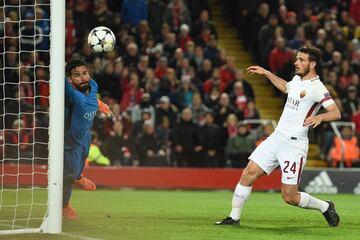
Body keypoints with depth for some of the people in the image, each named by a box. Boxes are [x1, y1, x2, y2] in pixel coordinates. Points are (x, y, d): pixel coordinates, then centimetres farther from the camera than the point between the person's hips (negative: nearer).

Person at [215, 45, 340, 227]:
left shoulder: (316, 87, -13)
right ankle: (234, 217, 6)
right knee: (248, 174, -3)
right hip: (277, 137, 7)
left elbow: (336, 112, -24)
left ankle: (325, 207, 20)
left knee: (290, 197, -5)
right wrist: (266, 73, 34)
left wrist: (319, 117, -42)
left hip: (294, 144, -7)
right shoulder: (297, 79, 12)